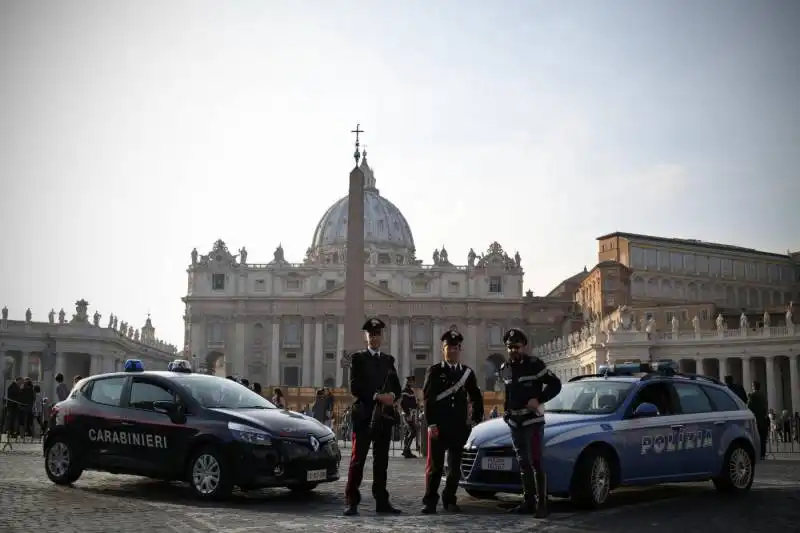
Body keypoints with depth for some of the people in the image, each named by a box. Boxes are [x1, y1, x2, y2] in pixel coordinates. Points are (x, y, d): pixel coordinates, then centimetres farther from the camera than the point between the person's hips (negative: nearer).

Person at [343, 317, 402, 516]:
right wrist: (377, 396, -17)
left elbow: (396, 387, 14)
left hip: (384, 416, 4)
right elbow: (355, 388, -7)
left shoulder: (388, 360, 18)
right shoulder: (358, 358, 3)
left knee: (381, 461, 7)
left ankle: (382, 502, 11)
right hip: (363, 415, -4)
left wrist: (392, 395, -8)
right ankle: (352, 502, -1)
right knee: (358, 459, -3)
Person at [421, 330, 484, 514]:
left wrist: (477, 419, 9)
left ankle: (449, 500, 16)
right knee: (434, 465, -3)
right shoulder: (434, 371, 1)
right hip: (438, 427, -3)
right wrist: (431, 424, -11)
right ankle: (430, 501, 4)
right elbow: (428, 398, -4)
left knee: (455, 466, 7)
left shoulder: (467, 372, 11)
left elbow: (476, 398, 19)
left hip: (460, 428, 3)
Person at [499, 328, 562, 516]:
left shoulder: (534, 364, -9)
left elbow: (555, 384, -9)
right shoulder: (504, 369, 11)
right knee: (523, 463, 11)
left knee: (535, 463, -12)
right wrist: (506, 410, 12)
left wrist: (538, 400, -18)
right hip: (515, 422, 7)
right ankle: (528, 502, 17)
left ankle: (541, 504, -10)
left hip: (533, 420, -7)